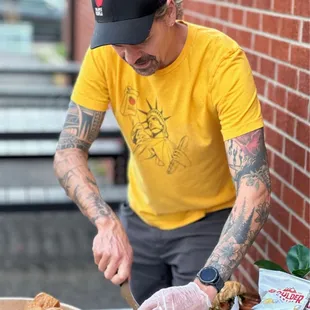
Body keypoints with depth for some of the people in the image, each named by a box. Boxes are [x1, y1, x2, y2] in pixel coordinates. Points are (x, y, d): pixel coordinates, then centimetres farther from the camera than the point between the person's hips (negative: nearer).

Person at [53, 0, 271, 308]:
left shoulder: (222, 60, -30)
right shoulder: (104, 55, -19)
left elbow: (254, 190, -34)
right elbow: (68, 152, -18)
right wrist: (107, 223, -36)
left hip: (207, 221, -4)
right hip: (140, 215, 4)